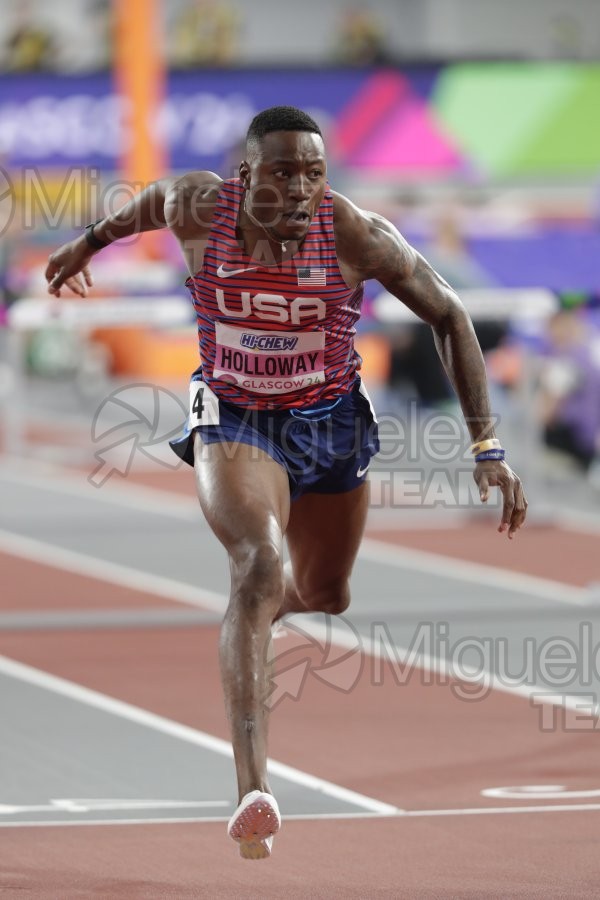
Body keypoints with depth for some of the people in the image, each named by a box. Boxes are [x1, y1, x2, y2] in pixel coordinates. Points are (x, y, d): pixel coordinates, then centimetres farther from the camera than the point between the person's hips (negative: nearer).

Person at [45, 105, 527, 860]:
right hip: (233, 422, -2)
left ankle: (254, 623, 64)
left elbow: (448, 317, -12)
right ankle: (252, 791, -41)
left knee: (323, 596, 22)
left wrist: (486, 445, -16)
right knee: (258, 566, -29)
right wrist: (93, 240, 26)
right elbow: (155, 197, 7)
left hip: (331, 426, 2)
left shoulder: (355, 236, -22)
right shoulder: (198, 210, -19)